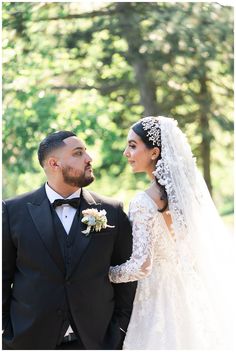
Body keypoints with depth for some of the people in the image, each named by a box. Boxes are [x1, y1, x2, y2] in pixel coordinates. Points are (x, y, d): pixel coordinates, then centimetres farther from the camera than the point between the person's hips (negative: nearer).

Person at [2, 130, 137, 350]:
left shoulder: (112, 212, 1)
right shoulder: (14, 211, -2)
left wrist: (119, 334, 1)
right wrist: (6, 336, -1)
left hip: (95, 340, 1)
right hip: (30, 340, -1)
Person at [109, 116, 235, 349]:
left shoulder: (144, 202, -23)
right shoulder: (188, 186, -1)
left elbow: (141, 266, -25)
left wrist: (104, 273, -11)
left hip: (158, 292, -7)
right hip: (188, 286, 7)